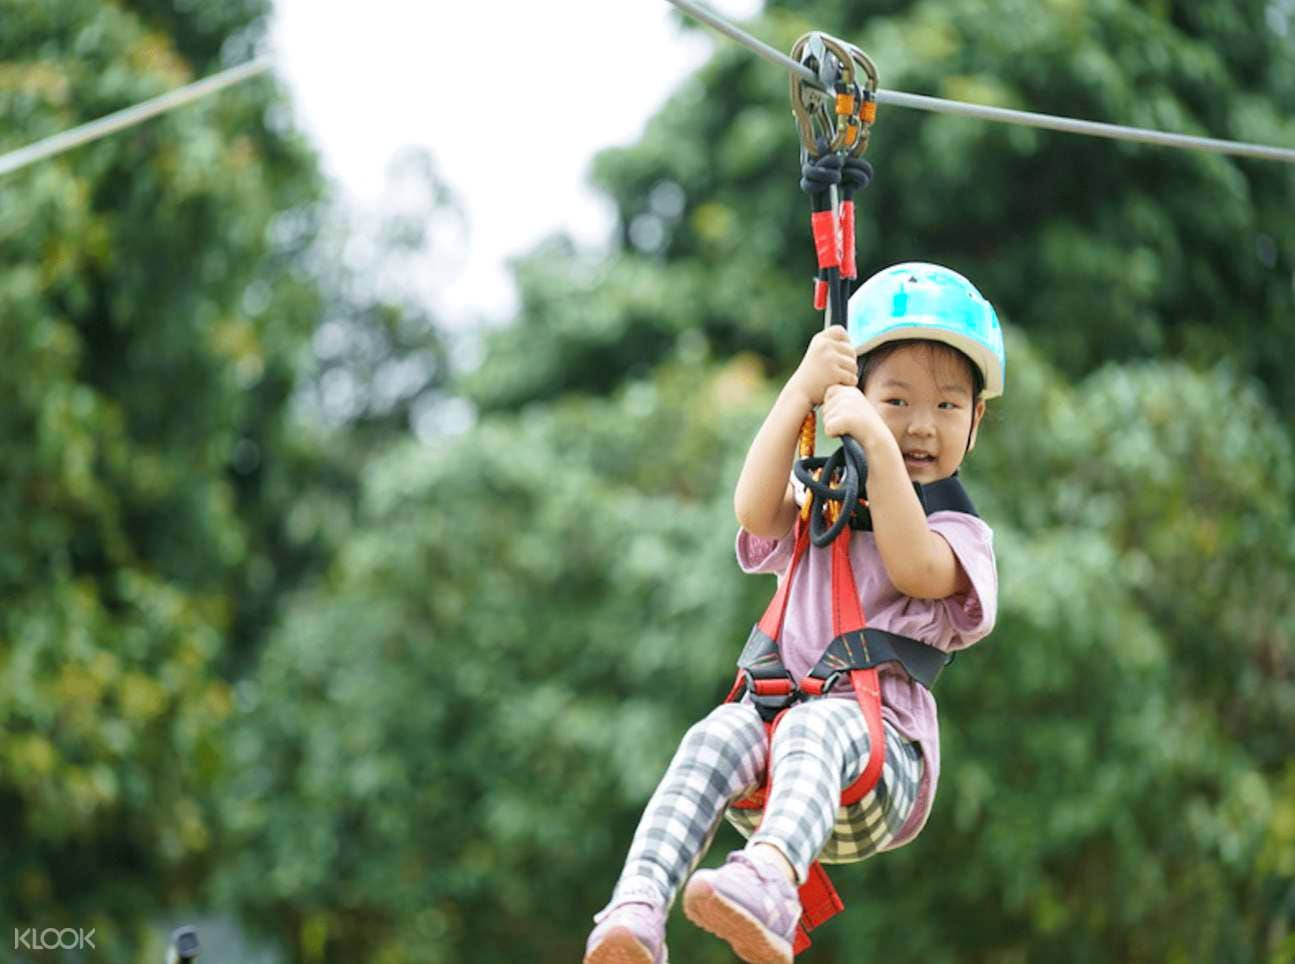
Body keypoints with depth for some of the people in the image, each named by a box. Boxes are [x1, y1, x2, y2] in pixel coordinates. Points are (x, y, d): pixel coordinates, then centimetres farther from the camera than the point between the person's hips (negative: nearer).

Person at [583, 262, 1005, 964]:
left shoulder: (959, 533, 13)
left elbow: (916, 568, -12)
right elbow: (754, 510, -1)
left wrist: (878, 443, -16)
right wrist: (802, 390, -6)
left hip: (878, 745, -3)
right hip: (775, 712, 3)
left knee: (816, 725, -38)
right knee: (718, 734, -32)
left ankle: (765, 882, -70)